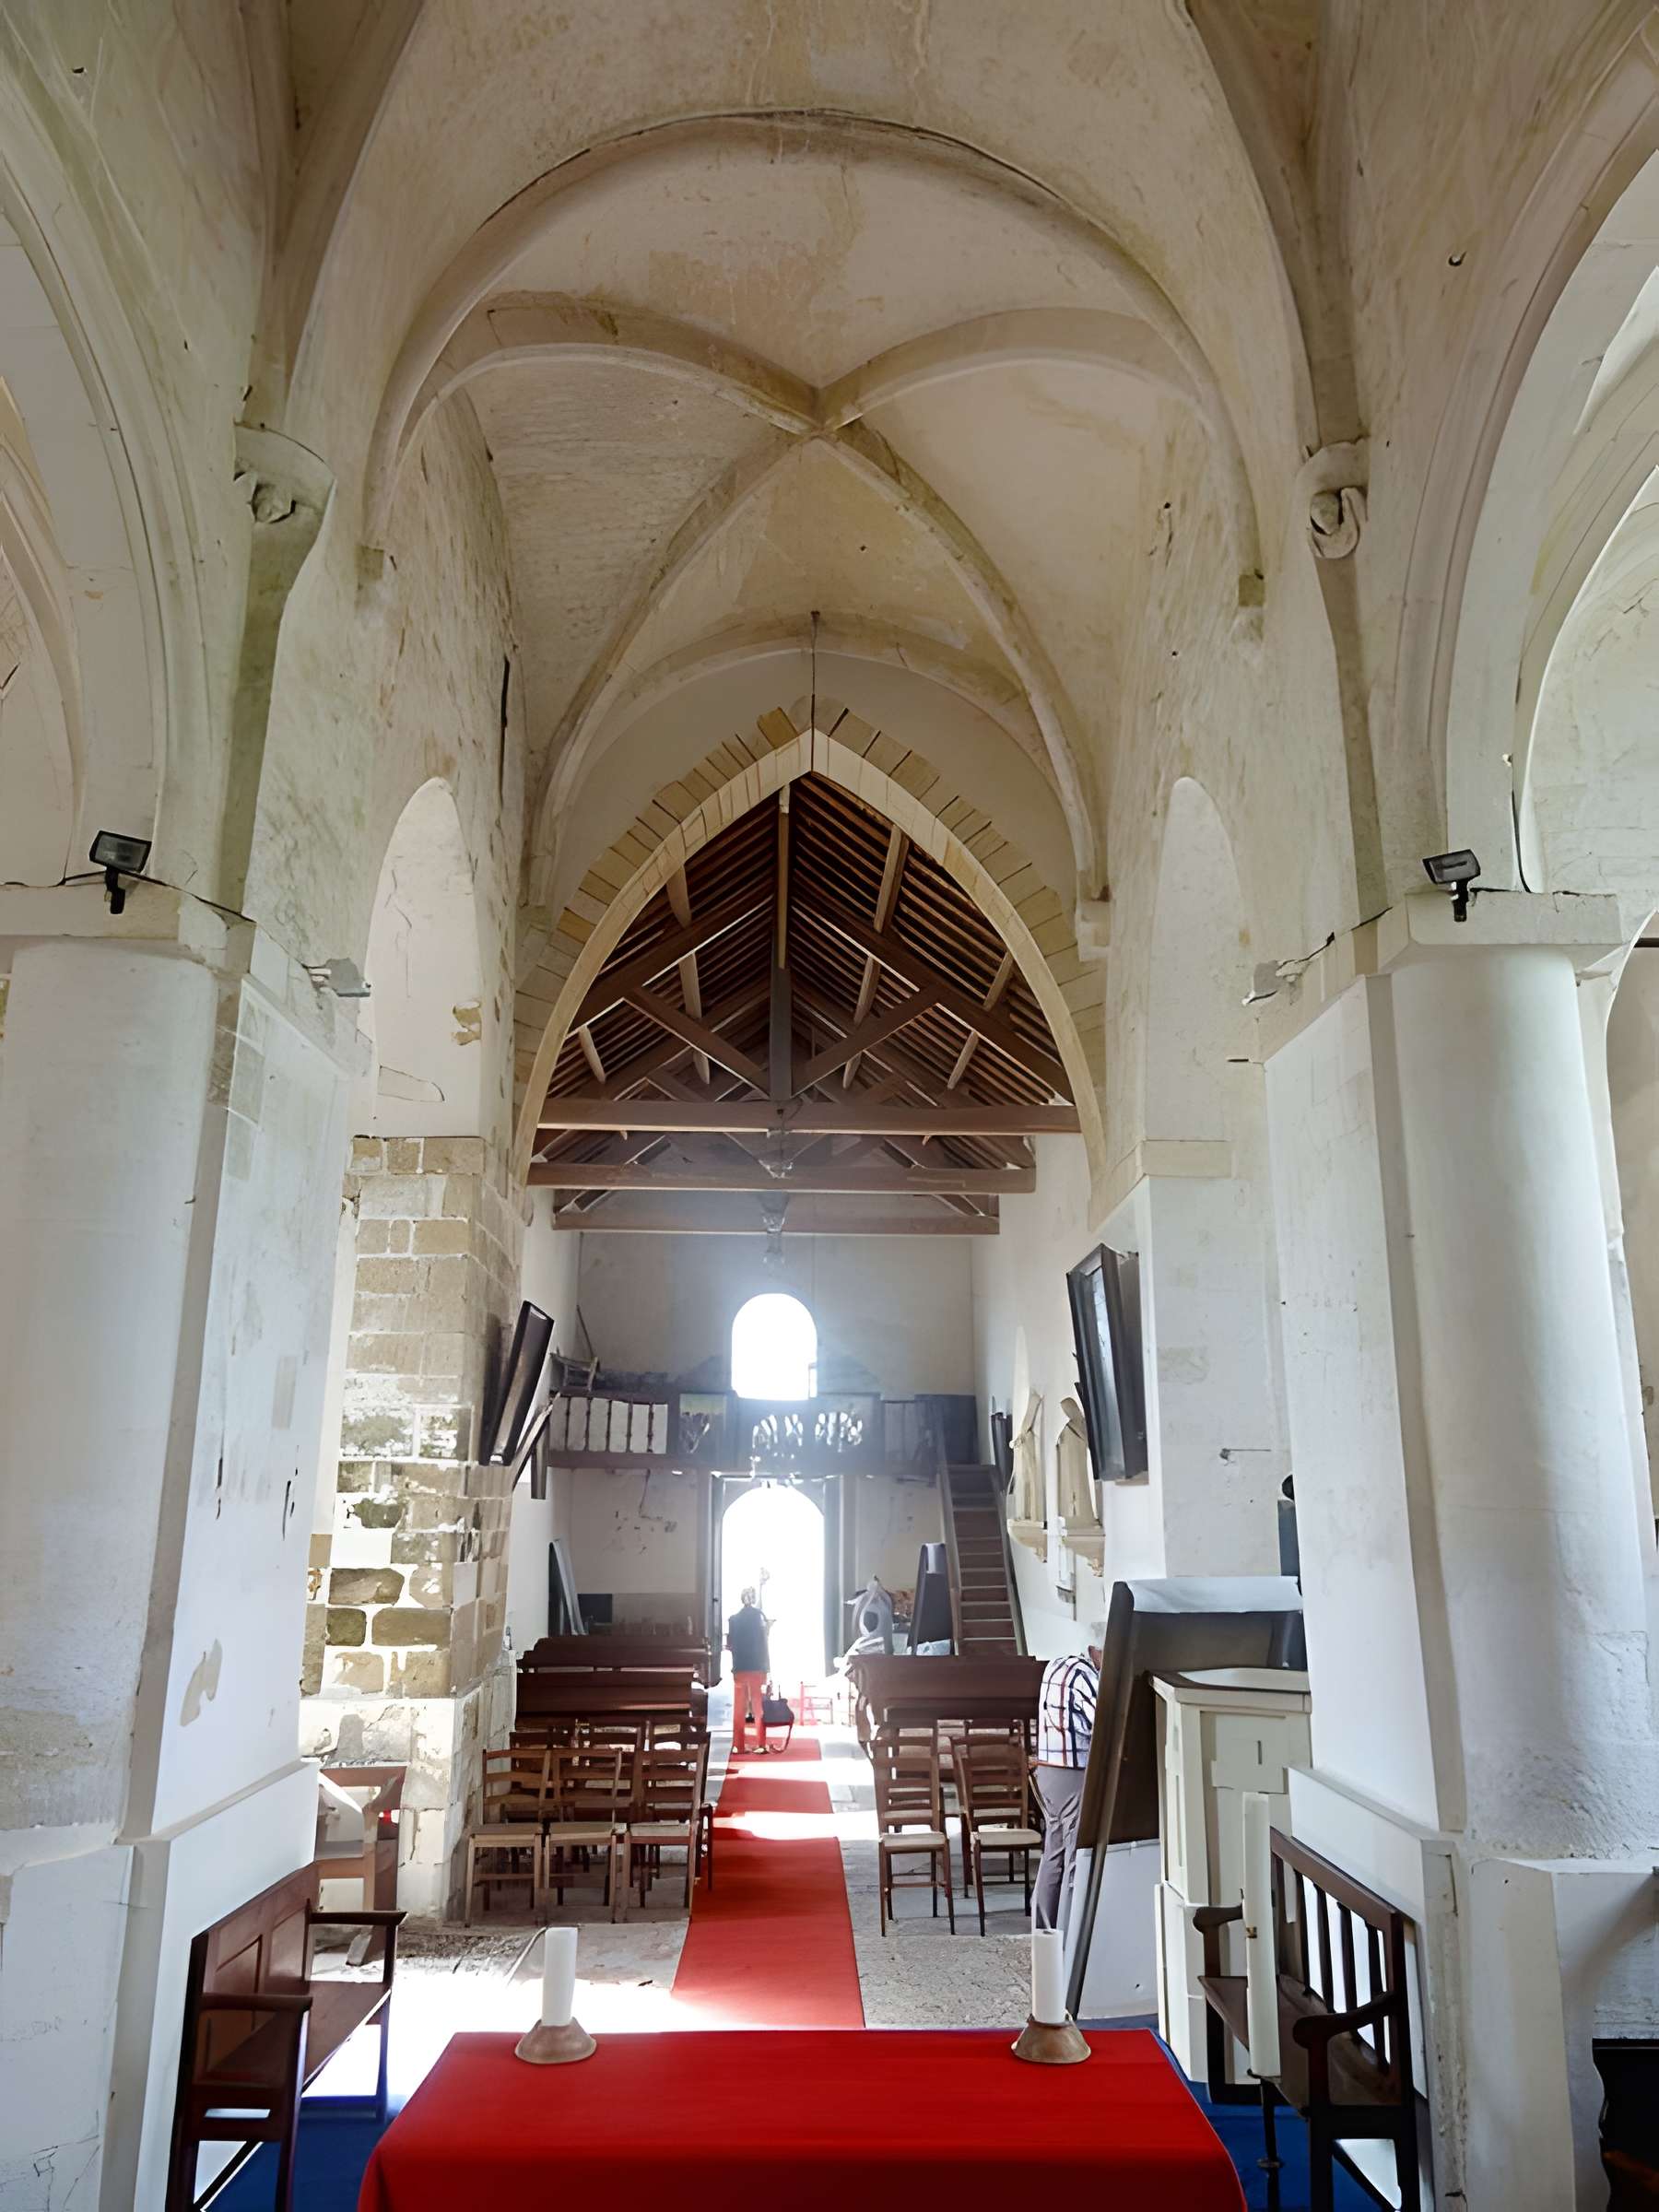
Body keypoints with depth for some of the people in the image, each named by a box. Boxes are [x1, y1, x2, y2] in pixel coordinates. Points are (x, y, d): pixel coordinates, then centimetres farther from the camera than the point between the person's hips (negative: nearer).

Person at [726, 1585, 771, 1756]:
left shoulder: (734, 1618, 5)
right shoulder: (759, 1615, -1)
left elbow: (729, 1644, 3)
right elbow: (763, 1642, -4)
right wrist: (767, 1668, -1)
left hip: (739, 1667, 2)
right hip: (757, 1666, -2)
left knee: (739, 1708, 6)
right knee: (759, 1707, 2)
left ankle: (739, 1746, 4)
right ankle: (761, 1745, -2)